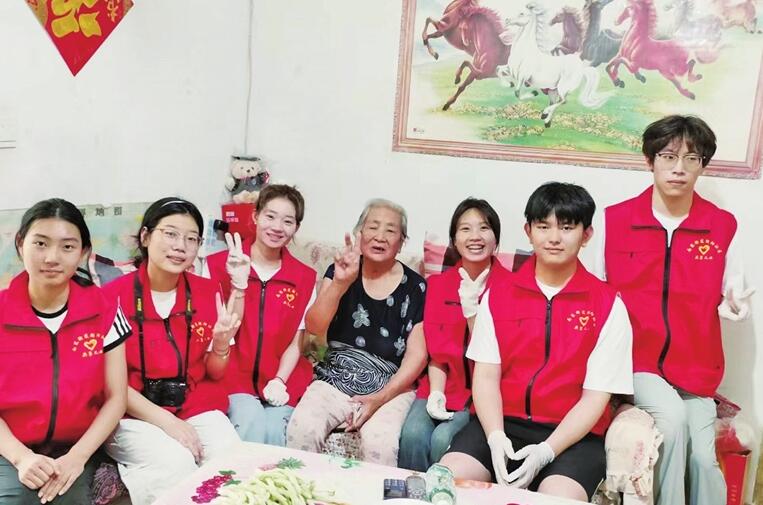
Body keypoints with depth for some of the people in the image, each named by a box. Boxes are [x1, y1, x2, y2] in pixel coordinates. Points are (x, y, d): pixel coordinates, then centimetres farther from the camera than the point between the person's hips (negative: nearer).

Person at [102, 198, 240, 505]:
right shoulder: (114, 295, -9)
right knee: (176, 463, -30)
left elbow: (214, 375, 7)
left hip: (197, 409, 3)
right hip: (133, 415, -3)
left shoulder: (208, 292, 2)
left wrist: (221, 345, -15)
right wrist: (165, 421, -16)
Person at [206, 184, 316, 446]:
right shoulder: (218, 265, 1)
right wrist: (238, 284, -18)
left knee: (274, 431, -24)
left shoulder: (305, 278, 7)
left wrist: (279, 381, -11)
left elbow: (296, 343, 5)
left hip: (280, 380, 2)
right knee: (251, 425, -28)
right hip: (233, 376, -1)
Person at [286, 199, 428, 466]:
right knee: (301, 429, -26)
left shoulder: (414, 287, 1)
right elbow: (313, 327, -8)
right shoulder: (341, 270, 4)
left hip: (390, 388, -1)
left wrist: (379, 399, -12)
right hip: (333, 382, 2)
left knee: (380, 442, -30)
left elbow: (417, 354, -1)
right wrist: (340, 283, -23)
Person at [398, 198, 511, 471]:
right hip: (444, 386, 3)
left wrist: (471, 308, -19)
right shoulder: (438, 284, 9)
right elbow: (437, 351, 7)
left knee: (443, 440, -26)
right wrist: (435, 393, -7)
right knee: (413, 434, -23)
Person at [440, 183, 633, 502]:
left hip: (573, 434, -2)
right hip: (504, 425, 2)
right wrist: (496, 437, -14)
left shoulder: (608, 306, -1)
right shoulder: (497, 295, 8)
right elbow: (486, 376, 2)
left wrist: (546, 451, -17)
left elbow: (596, 396, -5)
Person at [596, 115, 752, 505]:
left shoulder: (722, 226, 3)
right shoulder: (614, 219, -1)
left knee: (704, 458, -10)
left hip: (695, 366, 2)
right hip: (635, 360, -2)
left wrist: (734, 303, -12)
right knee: (672, 416, -27)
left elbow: (729, 297, 10)